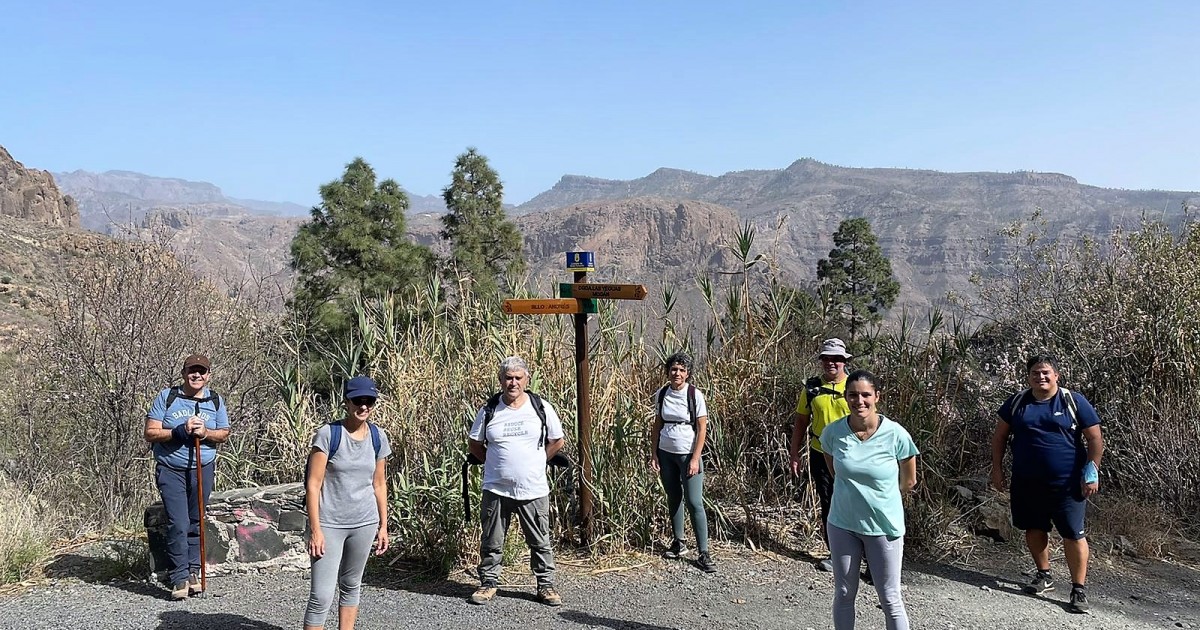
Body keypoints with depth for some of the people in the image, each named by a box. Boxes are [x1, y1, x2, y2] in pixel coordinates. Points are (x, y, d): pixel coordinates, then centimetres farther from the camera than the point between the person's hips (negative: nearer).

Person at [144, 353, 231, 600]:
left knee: (196, 523, 10)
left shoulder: (215, 401, 5)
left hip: (203, 470, 3)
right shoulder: (167, 397, -3)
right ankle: (179, 578, -2)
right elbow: (150, 433, -6)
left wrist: (205, 433, -12)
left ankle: (192, 572, 21)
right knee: (178, 524, -9)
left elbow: (224, 433, 8)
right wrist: (179, 432, -21)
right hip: (171, 471, -3)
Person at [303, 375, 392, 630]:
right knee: (322, 595, -6)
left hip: (365, 523, 5)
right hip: (329, 524, -4)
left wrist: (383, 525, 11)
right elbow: (313, 484, -11)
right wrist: (315, 529, -14)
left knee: (351, 586, 16)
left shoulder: (378, 437, 3)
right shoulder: (328, 434, -11)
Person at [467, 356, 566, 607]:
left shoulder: (542, 408, -1)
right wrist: (495, 463, 7)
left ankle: (546, 585, 21)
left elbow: (557, 441, 10)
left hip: (534, 490, 0)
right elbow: (473, 444, 12)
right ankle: (488, 583, 25)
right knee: (491, 542, 9)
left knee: (540, 542, 8)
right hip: (496, 490, 1)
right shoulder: (488, 411, 0)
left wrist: (535, 463, 8)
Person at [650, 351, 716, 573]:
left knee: (695, 503, -6)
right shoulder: (661, 394, 2)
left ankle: (703, 554, -2)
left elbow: (702, 429, -8)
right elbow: (657, 425, 8)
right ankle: (678, 542, 27)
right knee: (673, 498, 12)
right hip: (666, 454, 4)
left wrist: (695, 459, -13)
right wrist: (653, 454, 3)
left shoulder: (695, 395, -9)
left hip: (688, 455, -4)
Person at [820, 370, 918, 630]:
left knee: (890, 599, 9)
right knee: (844, 594, 15)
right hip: (842, 524, 2)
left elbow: (909, 482, 0)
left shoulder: (896, 435, -17)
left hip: (884, 526, -2)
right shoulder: (833, 433, -12)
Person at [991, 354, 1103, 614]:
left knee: (1073, 534, -2)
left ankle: (1079, 590, 8)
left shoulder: (1074, 402, -4)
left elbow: (1095, 439, -3)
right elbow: (1000, 436, 9)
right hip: (1026, 482, 4)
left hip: (1067, 484, -3)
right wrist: (997, 468, 5)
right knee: (1034, 529, 14)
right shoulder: (1017, 403, 3)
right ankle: (1044, 576, 32)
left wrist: (1092, 472, -9)